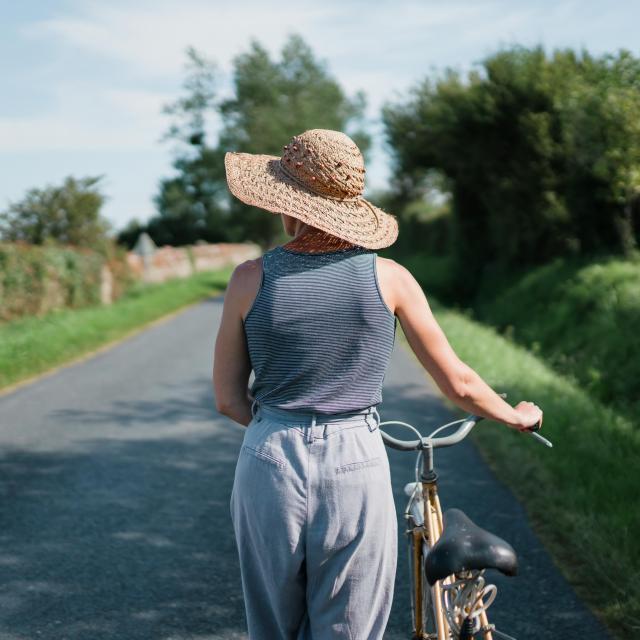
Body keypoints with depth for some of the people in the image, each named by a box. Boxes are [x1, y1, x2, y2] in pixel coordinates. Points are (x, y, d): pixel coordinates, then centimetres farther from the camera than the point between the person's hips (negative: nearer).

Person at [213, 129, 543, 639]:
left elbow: (228, 399, 2)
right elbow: (458, 382, 3)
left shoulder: (251, 279, -4)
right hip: (356, 467, 0)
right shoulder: (388, 277, -4)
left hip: (270, 465, 1)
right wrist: (515, 415, 22)